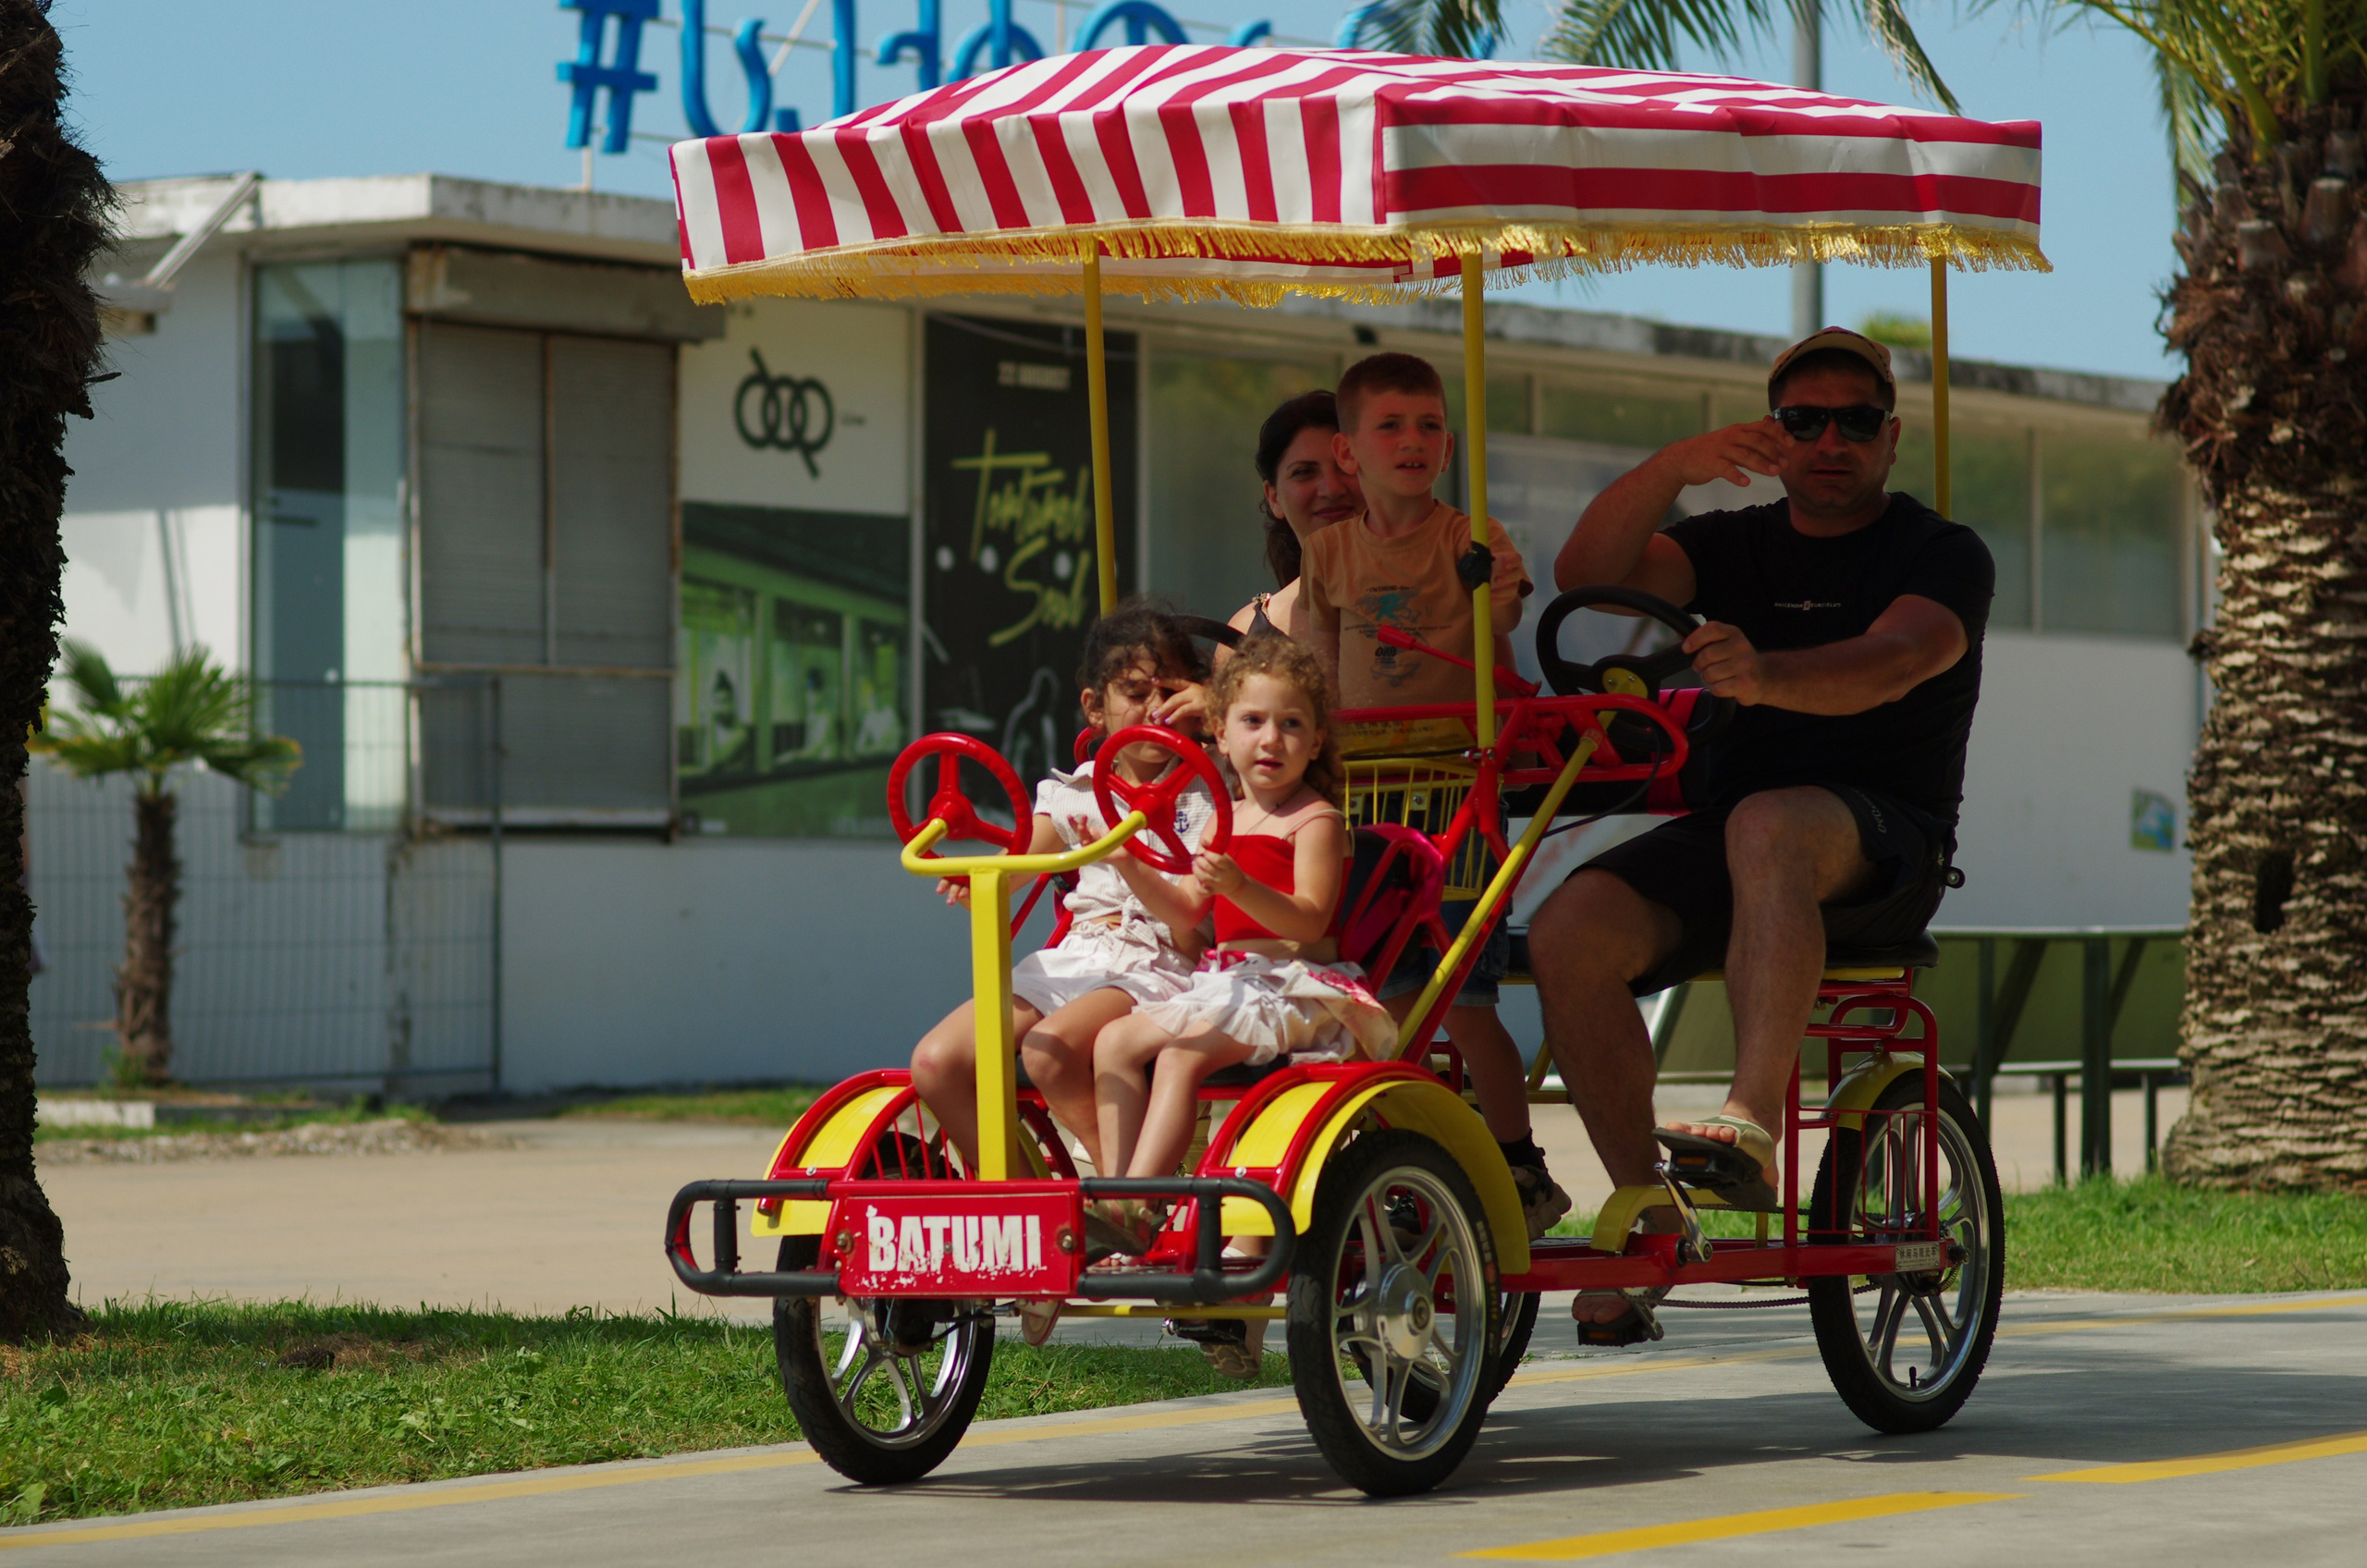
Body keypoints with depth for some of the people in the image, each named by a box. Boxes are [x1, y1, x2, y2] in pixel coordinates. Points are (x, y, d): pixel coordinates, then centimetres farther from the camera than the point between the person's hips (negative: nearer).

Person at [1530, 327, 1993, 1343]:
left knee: (1769, 824, -40)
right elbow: (1588, 572, 1)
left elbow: (1893, 660, -20)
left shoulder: (1945, 555, 3)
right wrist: (1675, 467, -16)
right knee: (1569, 931, -24)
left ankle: (1755, 1121, -48)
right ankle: (1645, 1207, -16)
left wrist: (1766, 674, -40)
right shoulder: (1740, 546, 17)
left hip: (1886, 846, -5)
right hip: (1725, 830, 5)